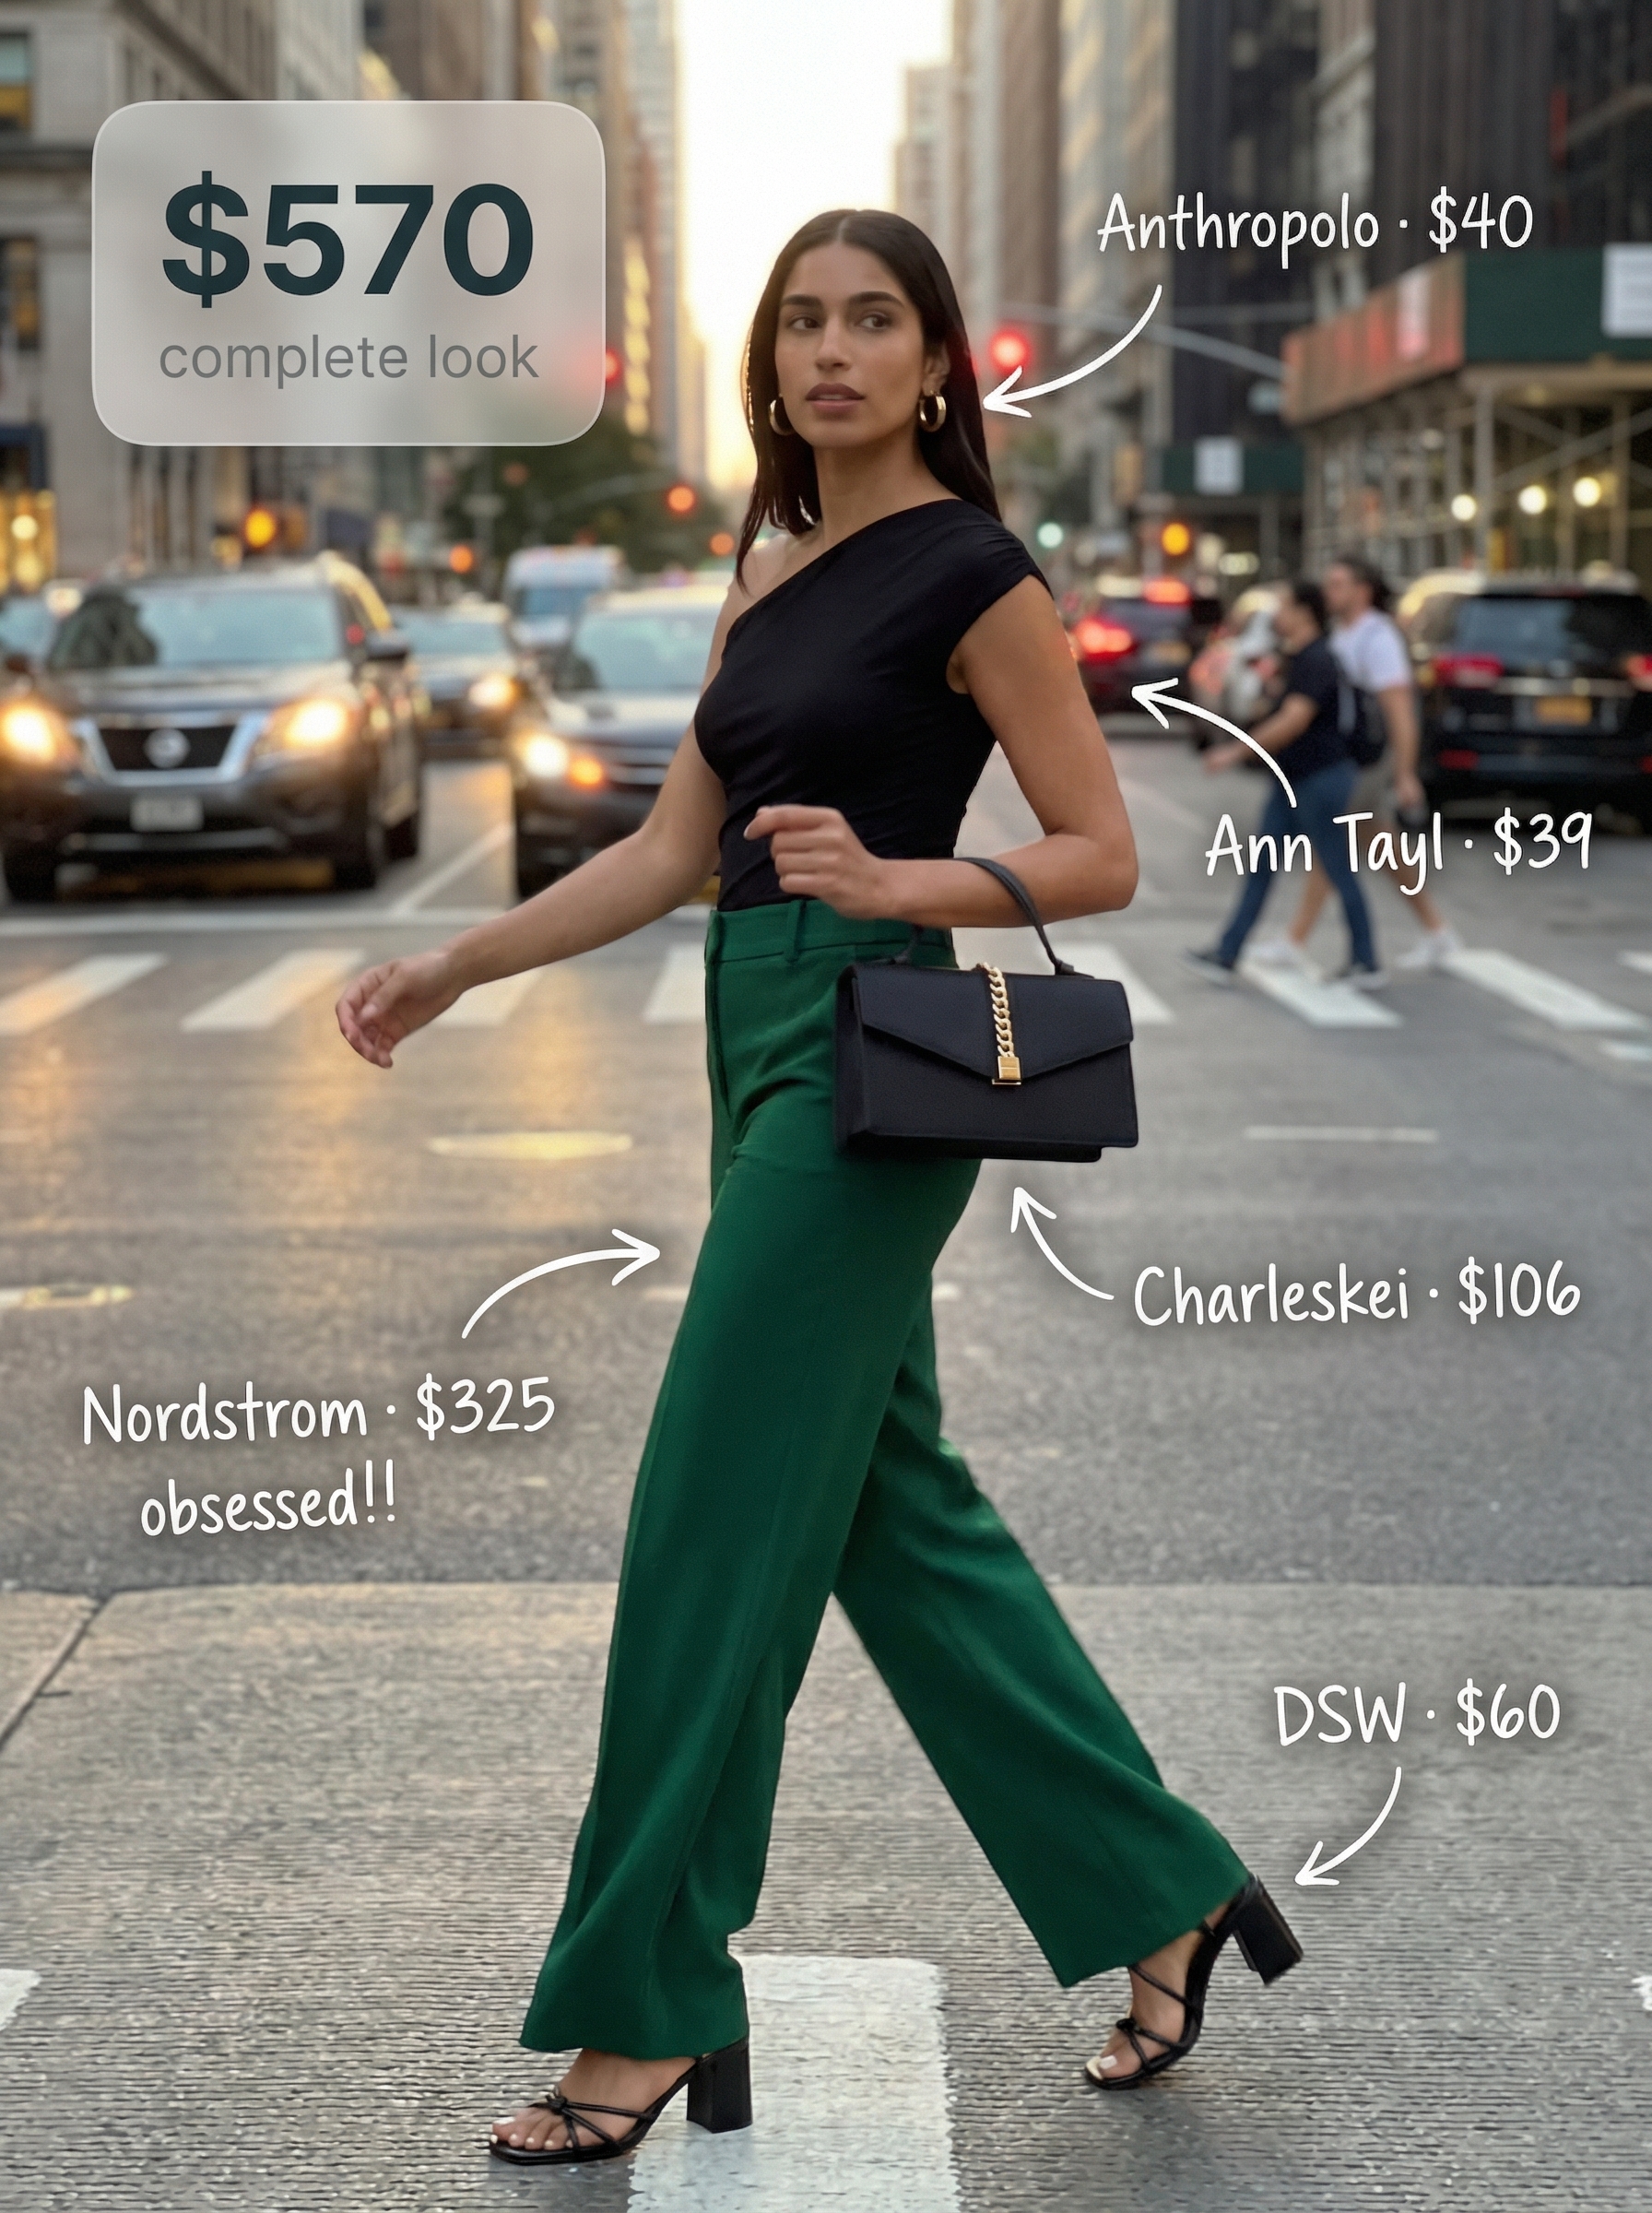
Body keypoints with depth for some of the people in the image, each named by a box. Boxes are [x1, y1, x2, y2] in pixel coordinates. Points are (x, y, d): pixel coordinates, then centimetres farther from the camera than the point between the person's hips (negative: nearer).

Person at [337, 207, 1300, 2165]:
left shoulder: (971, 571, -8)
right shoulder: (770, 577, 15)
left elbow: (1101, 853, -9)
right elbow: (675, 851, 18)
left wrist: (890, 878, -24)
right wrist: (456, 965, 12)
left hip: (869, 1063, -9)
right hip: (766, 1050, 9)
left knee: (717, 1526, -5)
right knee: (890, 1507, 12)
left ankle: (650, 2009, 7)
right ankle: (1161, 1895, 23)